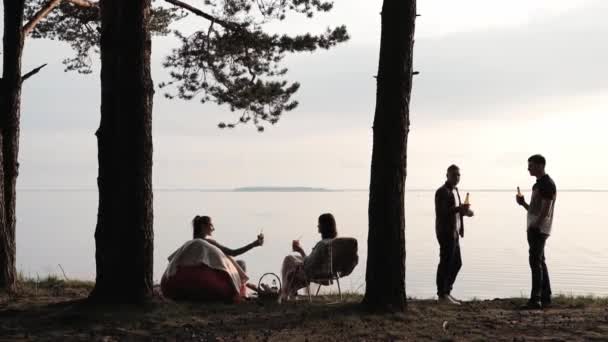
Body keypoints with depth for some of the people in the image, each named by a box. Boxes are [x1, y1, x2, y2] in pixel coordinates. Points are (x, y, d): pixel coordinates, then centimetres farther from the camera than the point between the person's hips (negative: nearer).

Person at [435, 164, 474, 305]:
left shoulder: (454, 191, 18)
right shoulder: (442, 192, -11)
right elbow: (441, 212, -21)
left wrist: (464, 211, 7)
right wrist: (459, 208, -30)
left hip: (454, 233, 9)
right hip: (446, 232, -9)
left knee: (456, 263, 13)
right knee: (445, 263, -6)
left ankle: (446, 292, 21)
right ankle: (442, 295, -1)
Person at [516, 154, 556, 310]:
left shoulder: (547, 184, -11)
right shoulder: (538, 184, 19)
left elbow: (545, 210, -18)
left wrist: (535, 226, -20)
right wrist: (523, 203, 9)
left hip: (539, 229, -10)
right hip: (534, 229, 10)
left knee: (535, 262, -13)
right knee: (539, 262, 12)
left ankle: (535, 299, -15)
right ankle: (545, 298, 17)